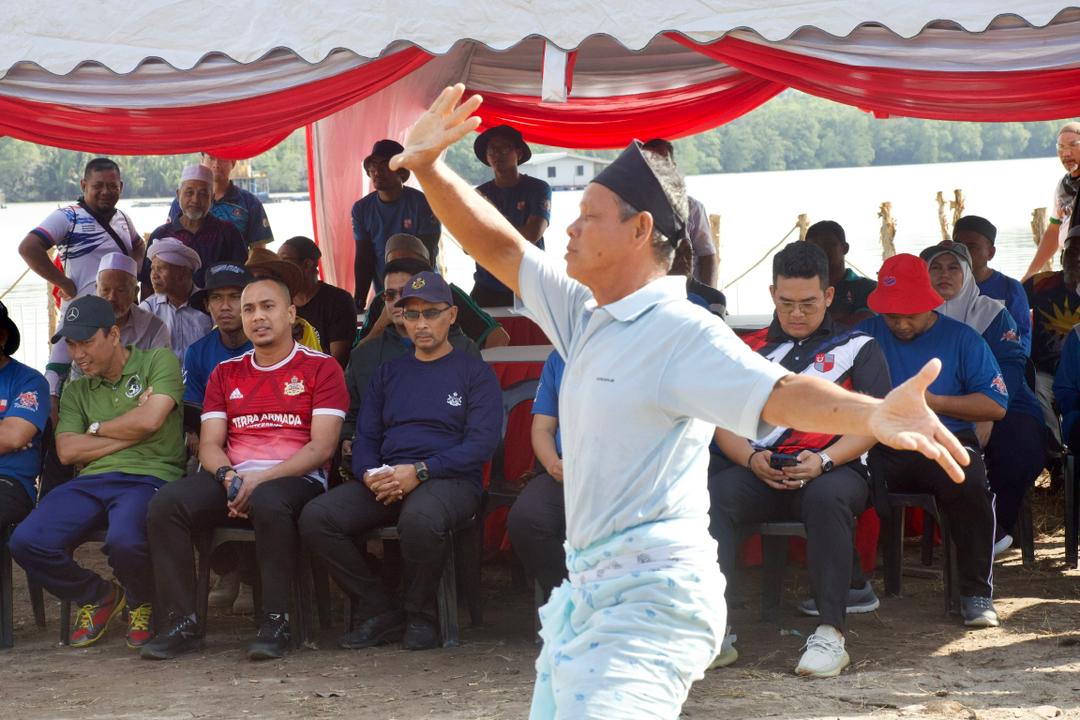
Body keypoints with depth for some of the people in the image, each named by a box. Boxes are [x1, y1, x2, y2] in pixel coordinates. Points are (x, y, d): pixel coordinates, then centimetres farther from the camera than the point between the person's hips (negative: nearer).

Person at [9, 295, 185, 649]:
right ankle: (97, 595, 9)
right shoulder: (76, 391, 23)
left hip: (147, 477, -5)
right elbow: (67, 451, 8)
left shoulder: (158, 361, 8)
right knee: (26, 542, -21)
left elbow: (151, 420, -8)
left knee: (124, 541, -39)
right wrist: (131, 433, 0)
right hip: (91, 481, 5)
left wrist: (96, 429, 7)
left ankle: (142, 603, 0)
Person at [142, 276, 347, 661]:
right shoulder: (226, 373, 21)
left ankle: (275, 623, -29)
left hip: (295, 478, -4)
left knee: (269, 503, -41)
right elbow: (210, 444, 13)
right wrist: (229, 477, -12)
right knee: (166, 503, -25)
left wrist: (261, 479, -17)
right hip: (233, 478, 4)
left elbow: (321, 446, -5)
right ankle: (181, 622, -21)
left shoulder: (321, 367, 6)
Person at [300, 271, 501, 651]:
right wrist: (371, 474, -6)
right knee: (315, 517, -21)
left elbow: (481, 444, -5)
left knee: (419, 517, -41)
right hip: (386, 482, 5)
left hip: (450, 479, -5)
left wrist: (419, 471, -17)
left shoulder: (474, 372, 7)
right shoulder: (388, 373, 24)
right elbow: (365, 438, 19)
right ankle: (379, 614, -10)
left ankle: (420, 617, -14)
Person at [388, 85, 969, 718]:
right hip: (589, 594, 10)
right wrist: (428, 168, 7)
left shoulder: (683, 332, -16)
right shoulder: (586, 317, 12)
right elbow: (499, 246, 17)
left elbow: (780, 395, -30)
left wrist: (872, 415, -48)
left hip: (652, 600, -10)